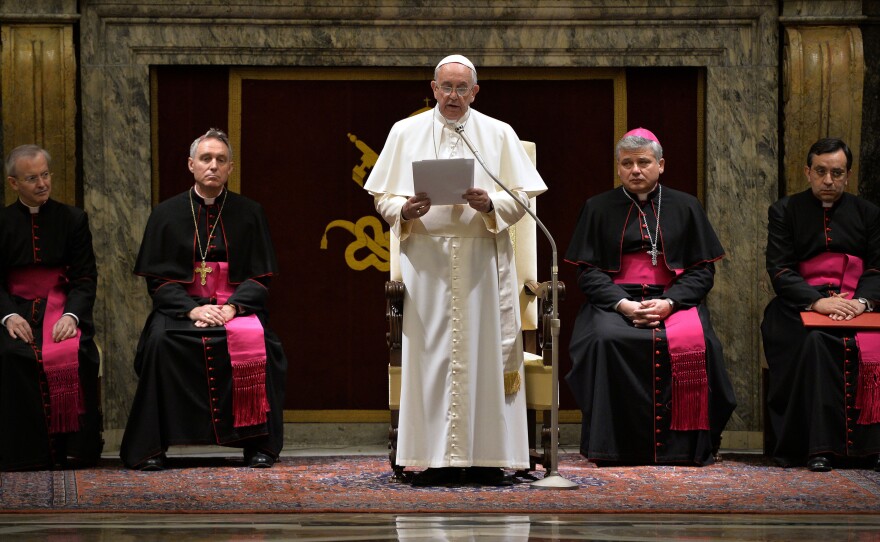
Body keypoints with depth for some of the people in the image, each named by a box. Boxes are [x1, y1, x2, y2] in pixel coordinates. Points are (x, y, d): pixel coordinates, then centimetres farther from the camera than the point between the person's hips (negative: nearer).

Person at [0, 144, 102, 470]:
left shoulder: (73, 219, 10)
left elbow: (85, 278, 5)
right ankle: (28, 451, -25)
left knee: (75, 354, -32)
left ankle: (75, 450, -21)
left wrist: (72, 314, -14)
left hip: (62, 307, 0)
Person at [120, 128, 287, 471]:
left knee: (253, 340, -33)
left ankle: (257, 444, -22)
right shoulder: (167, 214, 8)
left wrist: (232, 307, -14)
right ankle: (151, 447, -24)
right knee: (159, 340, -32)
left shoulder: (249, 214, 8)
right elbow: (158, 279, 3)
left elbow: (260, 277, 5)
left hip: (237, 305, 0)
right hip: (181, 305, 0)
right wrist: (192, 309, -15)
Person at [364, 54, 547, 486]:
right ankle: (436, 459, -3)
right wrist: (404, 211, -12)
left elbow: (522, 197, 6)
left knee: (485, 352, -3)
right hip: (426, 259, 0)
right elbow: (382, 196, 9)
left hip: (483, 260, 0)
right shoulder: (405, 133, 11)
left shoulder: (499, 135, 9)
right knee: (430, 355, -4)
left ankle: (486, 457, 0)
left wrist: (490, 205, -14)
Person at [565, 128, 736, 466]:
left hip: (674, 301, 0)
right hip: (615, 302, 0)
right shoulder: (598, 209, 12)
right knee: (606, 340, -34)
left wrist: (668, 303, -12)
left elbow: (703, 271, 6)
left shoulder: (685, 207, 13)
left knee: (693, 343, -32)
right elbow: (589, 272, 5)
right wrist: (624, 304, -14)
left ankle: (685, 446, -22)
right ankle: (613, 447, -27)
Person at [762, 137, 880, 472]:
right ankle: (819, 447, -36)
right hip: (800, 305, -2)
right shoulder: (785, 212, 12)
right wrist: (817, 302, -17)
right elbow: (779, 270, 0)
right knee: (815, 341, -36)